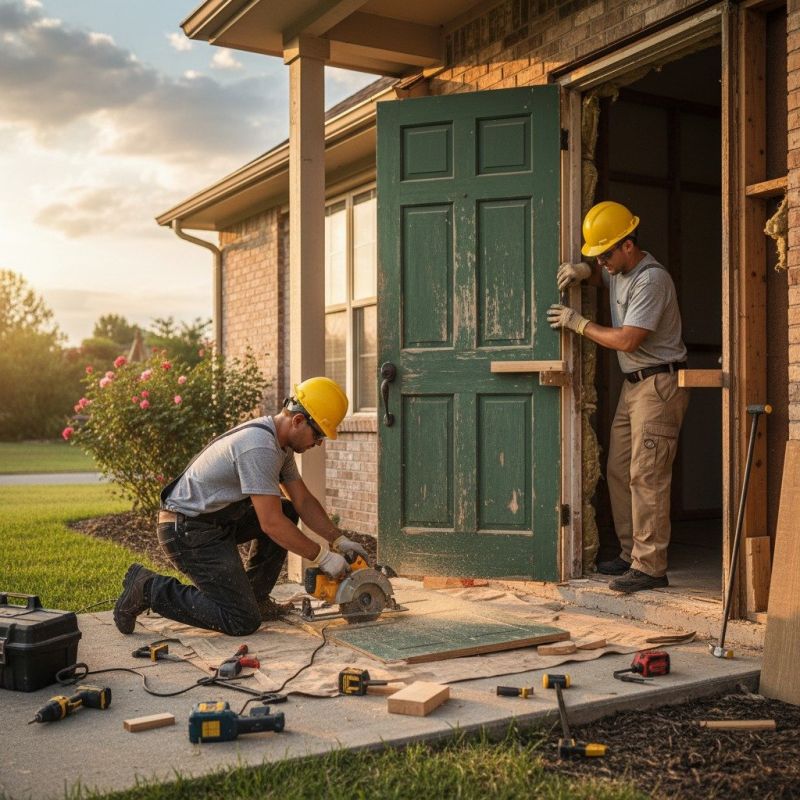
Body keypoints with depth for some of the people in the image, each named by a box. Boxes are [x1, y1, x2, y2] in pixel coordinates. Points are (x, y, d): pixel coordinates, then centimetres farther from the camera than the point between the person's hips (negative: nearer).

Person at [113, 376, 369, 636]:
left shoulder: (280, 442, 7)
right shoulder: (260, 447, -25)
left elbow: (304, 501, 14)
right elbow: (271, 524, -25)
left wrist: (339, 540, 6)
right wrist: (322, 557, -17)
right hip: (187, 531, -10)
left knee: (287, 511, 10)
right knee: (243, 621, -11)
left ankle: (254, 595, 14)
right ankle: (149, 588, -3)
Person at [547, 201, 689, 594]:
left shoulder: (651, 279, -18)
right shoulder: (619, 271, 11)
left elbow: (626, 340, -22)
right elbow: (601, 276, 36)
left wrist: (579, 324, -10)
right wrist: (583, 271, 11)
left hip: (658, 384, -10)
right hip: (633, 384, 10)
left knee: (646, 475, -12)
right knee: (619, 471, 10)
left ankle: (650, 566, -9)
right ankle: (631, 553, 19)